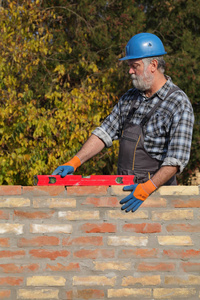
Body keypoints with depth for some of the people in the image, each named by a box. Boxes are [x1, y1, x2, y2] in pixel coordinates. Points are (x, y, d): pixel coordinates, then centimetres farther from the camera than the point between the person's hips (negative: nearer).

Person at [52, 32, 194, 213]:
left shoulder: (179, 103, -8)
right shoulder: (130, 98, 14)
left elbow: (177, 158, -14)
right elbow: (105, 132, 15)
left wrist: (148, 188, -24)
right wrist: (74, 163, 3)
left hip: (156, 191, -6)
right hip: (125, 188, 6)